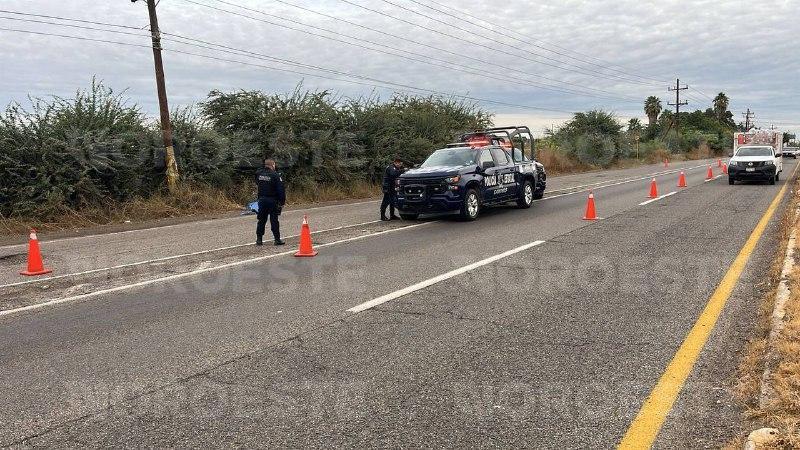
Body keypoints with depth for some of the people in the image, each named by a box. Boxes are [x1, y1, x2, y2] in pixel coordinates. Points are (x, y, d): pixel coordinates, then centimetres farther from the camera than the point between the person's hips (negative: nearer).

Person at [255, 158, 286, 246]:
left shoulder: (258, 173, 4)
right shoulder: (275, 175, -13)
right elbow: (281, 190, -13)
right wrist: (282, 202, -7)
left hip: (262, 199, 5)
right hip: (272, 200, -4)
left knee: (261, 220, 11)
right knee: (274, 220, 1)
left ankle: (259, 239, 13)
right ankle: (277, 239, 5)